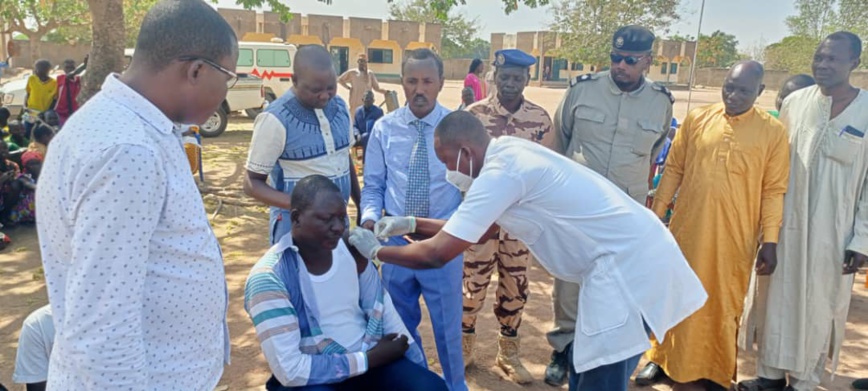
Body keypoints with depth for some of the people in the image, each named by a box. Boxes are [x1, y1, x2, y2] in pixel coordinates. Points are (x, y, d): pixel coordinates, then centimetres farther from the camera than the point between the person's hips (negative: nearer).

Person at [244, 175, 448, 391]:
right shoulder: (269, 278, -20)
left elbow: (383, 311, 6)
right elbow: (290, 370, -22)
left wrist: (418, 370, 1)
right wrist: (368, 359, -18)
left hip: (369, 359, 4)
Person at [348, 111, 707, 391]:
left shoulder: (500, 173, -20)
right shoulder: (508, 156, 9)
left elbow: (437, 254, -19)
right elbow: (479, 230, 19)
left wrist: (376, 251, -3)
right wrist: (412, 224, 15)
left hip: (629, 265, -10)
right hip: (633, 254, 10)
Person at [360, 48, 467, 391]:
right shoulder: (384, 128, -2)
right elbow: (373, 185, 4)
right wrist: (370, 218, -14)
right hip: (396, 240, 2)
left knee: (447, 326, 14)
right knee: (399, 324, 20)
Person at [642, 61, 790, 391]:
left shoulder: (773, 131, -2)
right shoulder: (696, 119, 3)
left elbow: (774, 190, -1)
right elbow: (673, 170, 6)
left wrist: (770, 241, -5)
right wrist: (656, 216, 4)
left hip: (734, 239, -2)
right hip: (686, 231, 2)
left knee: (723, 308, 9)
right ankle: (671, 363, 32)